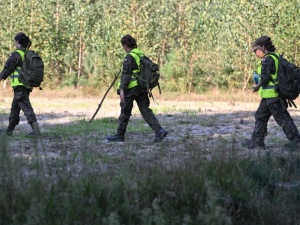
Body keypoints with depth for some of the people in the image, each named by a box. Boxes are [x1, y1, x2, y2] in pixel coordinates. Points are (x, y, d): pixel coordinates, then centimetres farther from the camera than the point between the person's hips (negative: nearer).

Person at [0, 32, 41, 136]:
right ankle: (9, 130, 27)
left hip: (19, 85, -8)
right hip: (28, 87, 8)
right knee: (15, 108, 18)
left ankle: (36, 130, -20)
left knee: (27, 108, -12)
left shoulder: (17, 54, -12)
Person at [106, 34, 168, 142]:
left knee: (125, 112, 5)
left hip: (131, 89, -7)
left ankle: (120, 135, 16)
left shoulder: (129, 57, -12)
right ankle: (159, 131, -10)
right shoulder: (141, 55, 11)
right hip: (142, 88, 7)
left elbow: (126, 74, -19)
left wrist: (122, 89, -21)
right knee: (145, 110, 5)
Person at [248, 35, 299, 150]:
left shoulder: (267, 60, -16)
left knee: (283, 119, -6)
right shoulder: (277, 58, 13)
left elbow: (265, 77, -21)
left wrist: (258, 86, -3)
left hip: (271, 96, -10)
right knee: (260, 117, 16)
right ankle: (257, 143, 20)